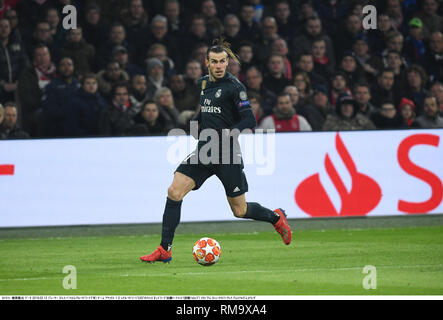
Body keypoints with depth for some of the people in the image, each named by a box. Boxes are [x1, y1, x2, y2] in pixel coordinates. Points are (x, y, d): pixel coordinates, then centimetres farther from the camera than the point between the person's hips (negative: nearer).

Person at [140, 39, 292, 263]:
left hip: (227, 154, -6)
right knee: (174, 192, -11)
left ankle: (276, 217, 34)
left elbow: (249, 121, -17)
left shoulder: (234, 86, -11)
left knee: (240, 210, 3)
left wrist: (227, 134, -28)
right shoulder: (204, 83, 10)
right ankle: (164, 250, -8)